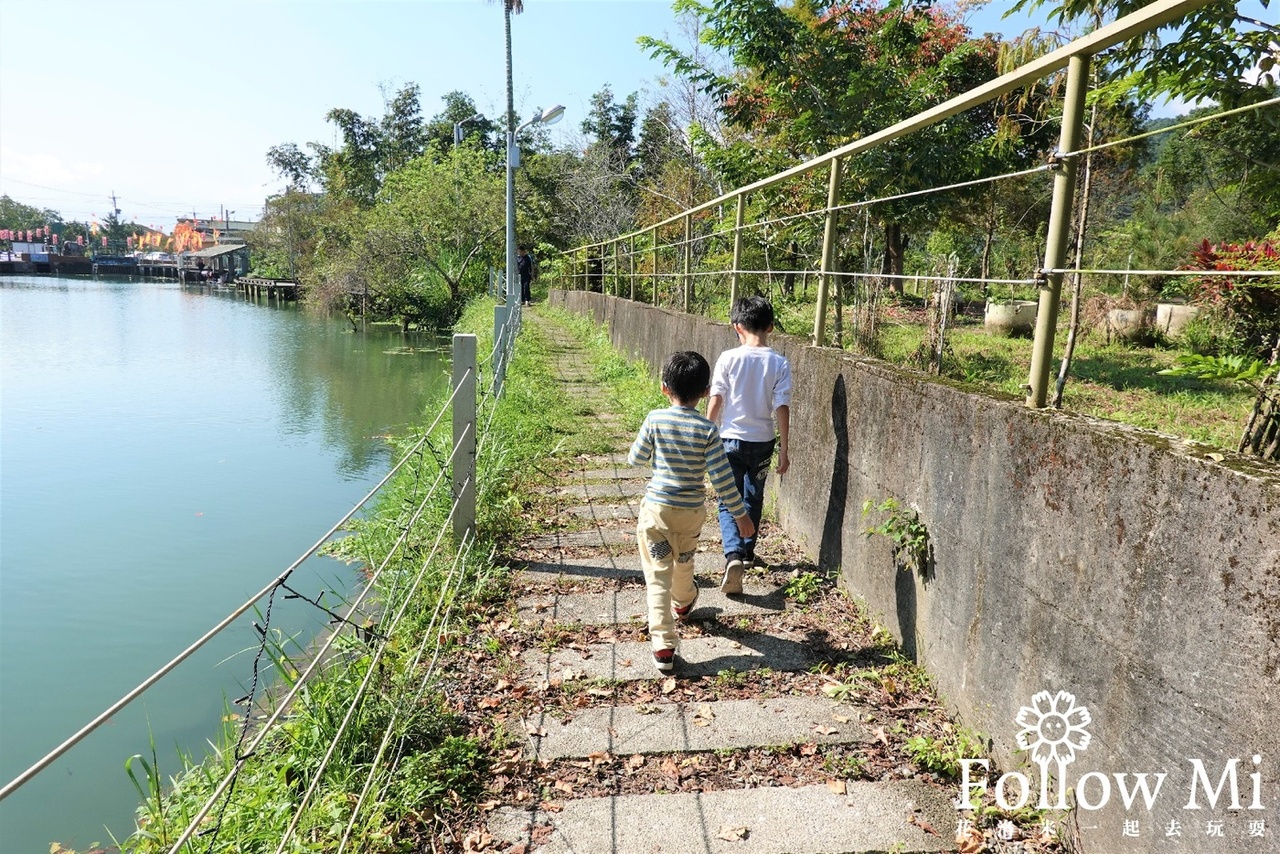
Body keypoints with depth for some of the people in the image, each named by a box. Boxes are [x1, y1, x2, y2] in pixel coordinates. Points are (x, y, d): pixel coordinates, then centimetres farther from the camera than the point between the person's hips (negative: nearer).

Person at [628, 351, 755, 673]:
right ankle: (682, 604, 57)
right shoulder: (707, 430, -12)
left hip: (656, 507, -1)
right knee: (683, 562, 28)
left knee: (658, 575, 1)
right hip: (691, 512, 2)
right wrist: (740, 513, -1)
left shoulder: (655, 420, -11)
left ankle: (663, 646, -7)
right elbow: (722, 477, -11)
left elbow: (636, 458, 1)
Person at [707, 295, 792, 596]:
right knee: (753, 499, 21)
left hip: (731, 439, -2)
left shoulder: (728, 358, -10)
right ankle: (747, 552, 35)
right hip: (763, 441, 2)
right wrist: (783, 449, -1)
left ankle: (733, 555, -16)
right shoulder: (780, 363, -7)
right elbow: (782, 408, -7)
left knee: (728, 503, 5)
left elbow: (716, 401, -9)